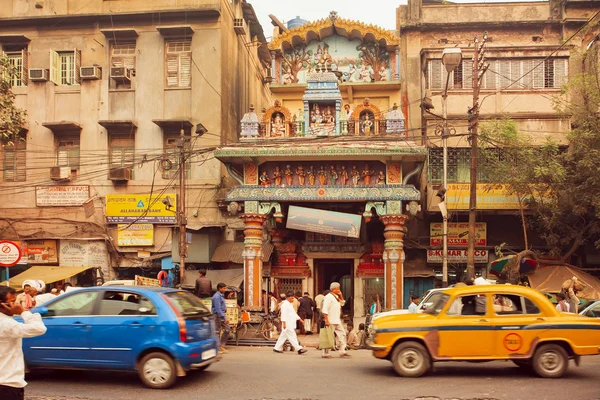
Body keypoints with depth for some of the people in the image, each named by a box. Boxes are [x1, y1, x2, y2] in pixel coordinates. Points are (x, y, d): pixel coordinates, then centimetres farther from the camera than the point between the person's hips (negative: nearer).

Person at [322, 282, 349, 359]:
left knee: (342, 334, 9)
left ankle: (342, 352, 14)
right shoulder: (328, 297, -13)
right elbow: (325, 310, -19)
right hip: (331, 322, -9)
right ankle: (325, 353, 1)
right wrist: (327, 321, -24)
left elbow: (342, 303, 29)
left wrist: (341, 296, 12)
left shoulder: (336, 297, 15)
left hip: (337, 321, 10)